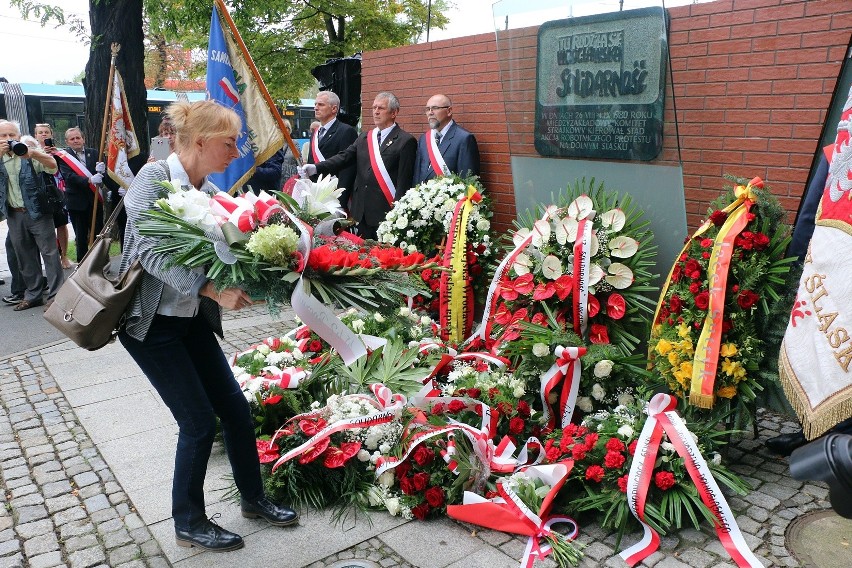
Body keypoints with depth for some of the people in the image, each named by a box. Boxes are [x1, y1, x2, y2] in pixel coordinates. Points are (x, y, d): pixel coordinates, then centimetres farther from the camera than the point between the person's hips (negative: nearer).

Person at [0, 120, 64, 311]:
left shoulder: (31, 154, -3)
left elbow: (53, 166, -18)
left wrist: (33, 153, -35)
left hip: (38, 213, -4)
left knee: (50, 253, -4)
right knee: (25, 258, 12)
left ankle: (55, 295, 0)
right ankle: (33, 295, 22)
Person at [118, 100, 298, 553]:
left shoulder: (210, 193, 4)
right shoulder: (154, 178, -16)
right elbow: (152, 252, -25)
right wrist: (212, 289, -32)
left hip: (193, 320, 7)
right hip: (150, 322, -7)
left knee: (236, 409, 9)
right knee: (200, 422, -2)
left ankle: (253, 498, 31)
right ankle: (188, 524, 21)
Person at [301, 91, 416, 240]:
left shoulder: (406, 141, -4)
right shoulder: (364, 137, 16)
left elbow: (404, 180, -8)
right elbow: (344, 157, 4)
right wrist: (316, 168, -11)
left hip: (385, 214, -6)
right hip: (360, 212, 6)